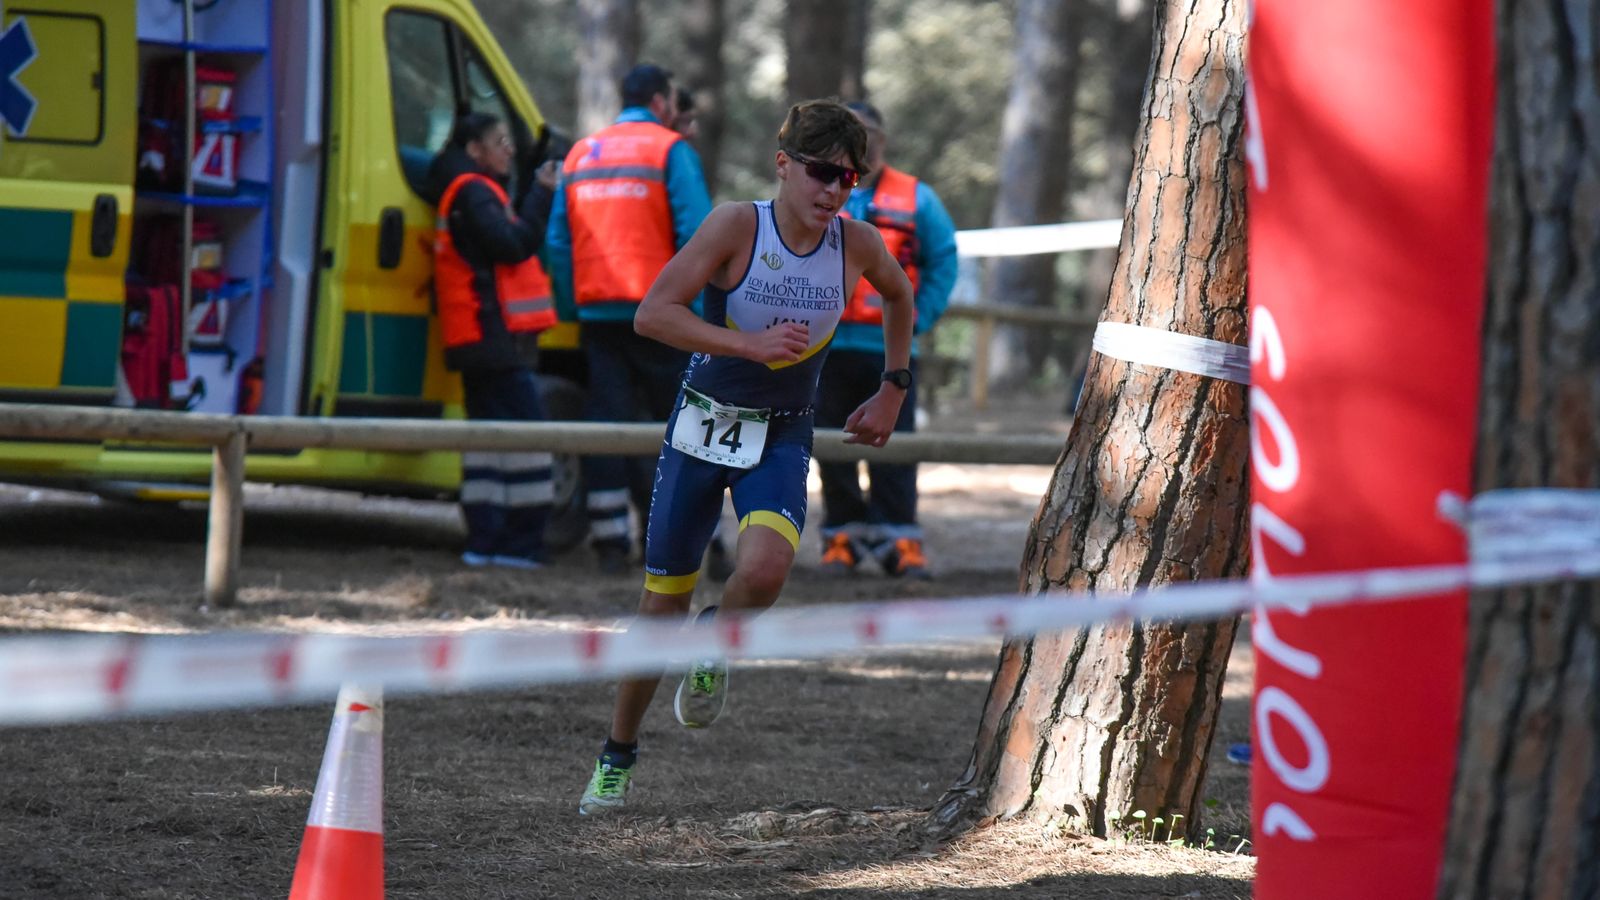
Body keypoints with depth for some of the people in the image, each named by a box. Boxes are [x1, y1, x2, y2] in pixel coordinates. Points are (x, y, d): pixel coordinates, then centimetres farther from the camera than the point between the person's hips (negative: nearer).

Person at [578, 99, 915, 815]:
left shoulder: (857, 245, -6)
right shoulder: (738, 226, -16)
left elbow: (899, 296, 18)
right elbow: (652, 313, -22)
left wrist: (892, 394, 15)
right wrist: (749, 343, -30)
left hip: (781, 439, 1)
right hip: (703, 425, -1)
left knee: (763, 570, -27)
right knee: (664, 599, 5)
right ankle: (617, 759, 24)